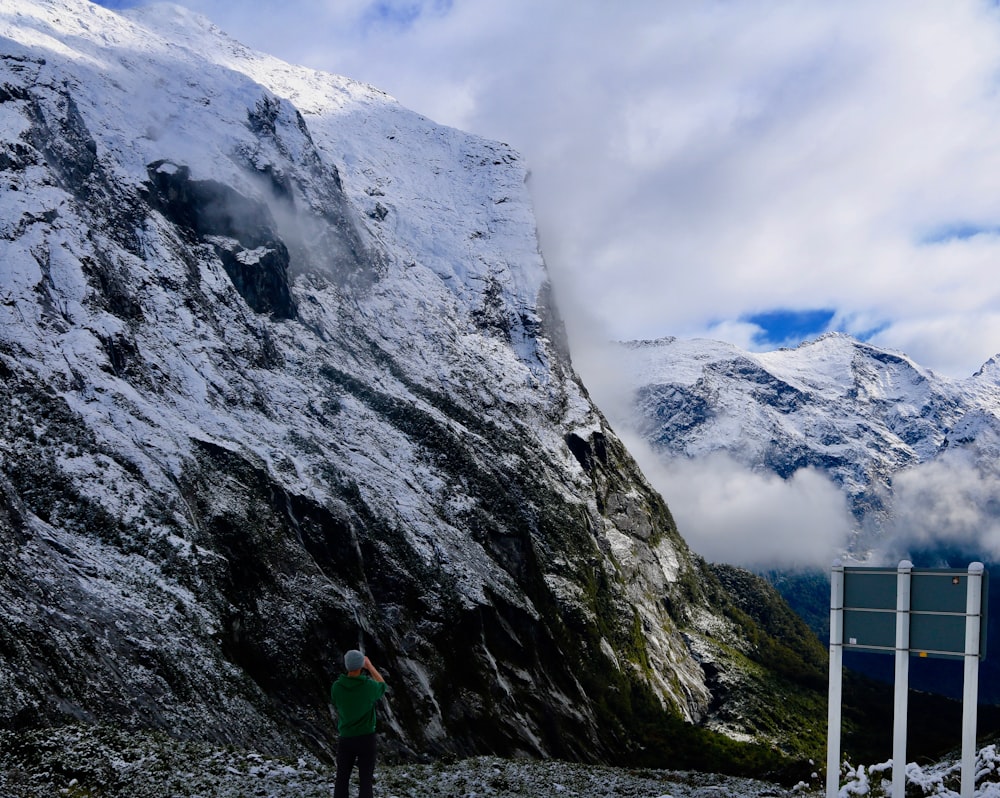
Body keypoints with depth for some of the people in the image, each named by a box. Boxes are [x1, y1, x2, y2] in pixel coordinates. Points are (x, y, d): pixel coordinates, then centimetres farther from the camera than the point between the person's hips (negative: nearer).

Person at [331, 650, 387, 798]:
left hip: (345, 738, 2)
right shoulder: (369, 686, -16)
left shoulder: (336, 687, -11)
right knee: (365, 780, 4)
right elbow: (382, 686, 9)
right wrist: (370, 666, 14)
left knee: (342, 779, 12)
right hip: (366, 738, -2)